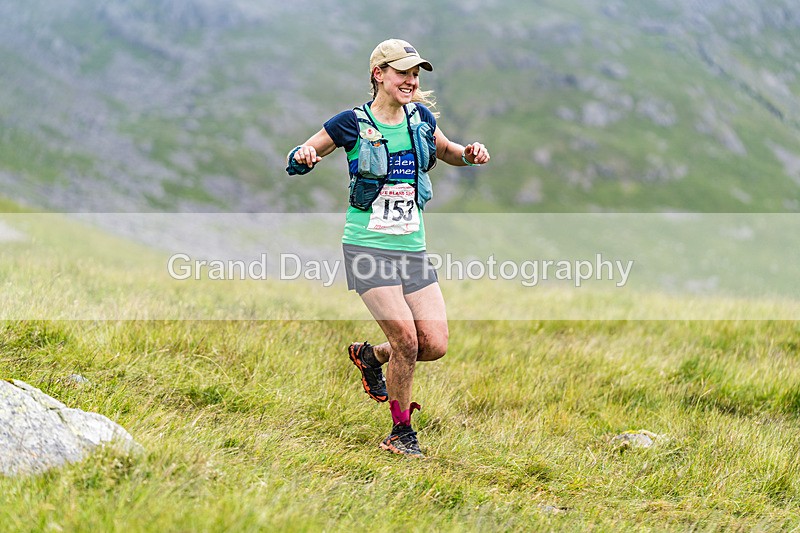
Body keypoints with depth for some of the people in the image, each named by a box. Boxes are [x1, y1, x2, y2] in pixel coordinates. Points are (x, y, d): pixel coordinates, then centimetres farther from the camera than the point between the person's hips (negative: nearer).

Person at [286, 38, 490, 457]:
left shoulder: (420, 117, 7)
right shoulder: (353, 123, -6)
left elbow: (446, 151, 26)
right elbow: (298, 159, 1)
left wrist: (469, 154, 4)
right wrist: (304, 156, -23)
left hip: (412, 249, 5)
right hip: (368, 248, -5)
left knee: (435, 345, -3)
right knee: (406, 339, -15)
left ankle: (370, 356, 27)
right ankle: (401, 434, 5)